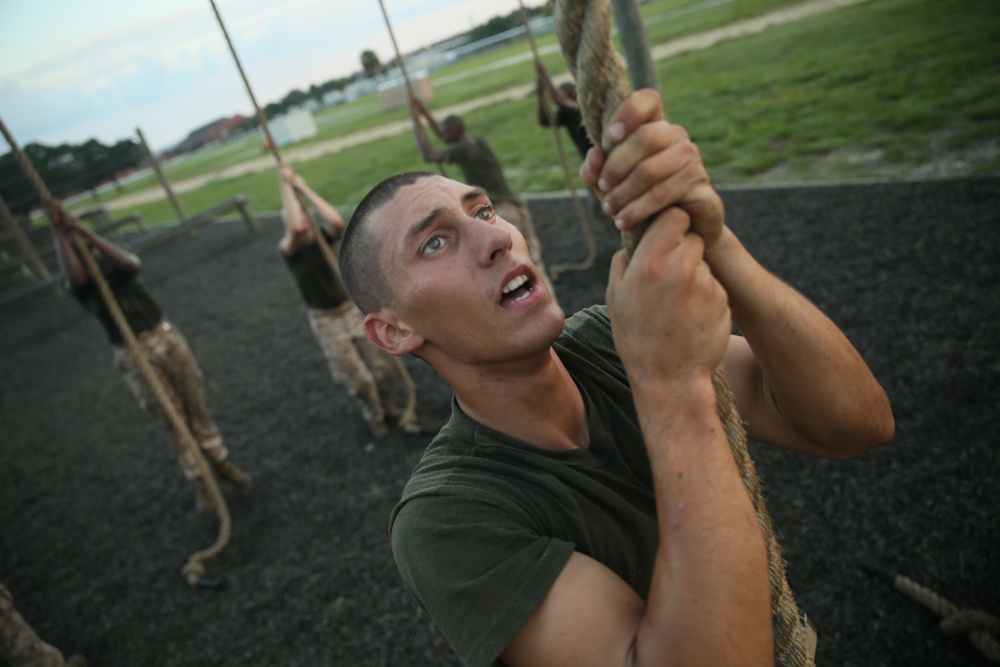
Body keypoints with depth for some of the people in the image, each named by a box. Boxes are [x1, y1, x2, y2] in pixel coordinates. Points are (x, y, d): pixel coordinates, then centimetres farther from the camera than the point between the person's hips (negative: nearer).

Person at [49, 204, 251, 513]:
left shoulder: (114, 262, 7)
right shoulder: (79, 283, 0)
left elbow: (134, 265, -18)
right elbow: (77, 276, -26)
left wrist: (87, 233, -20)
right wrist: (59, 233, -22)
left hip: (166, 336, 2)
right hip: (133, 354, -2)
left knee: (196, 407, 10)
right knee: (173, 419, 5)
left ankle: (221, 463, 28)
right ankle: (200, 481, 20)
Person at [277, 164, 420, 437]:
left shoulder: (322, 236, -4)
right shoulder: (288, 248, -11)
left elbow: (337, 221, -28)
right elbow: (296, 226, -35)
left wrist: (304, 188, -23)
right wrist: (286, 185, -26)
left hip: (354, 307, 3)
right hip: (325, 320, -3)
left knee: (384, 366, 4)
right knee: (358, 378, -2)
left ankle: (390, 408, 33)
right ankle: (374, 415, 29)